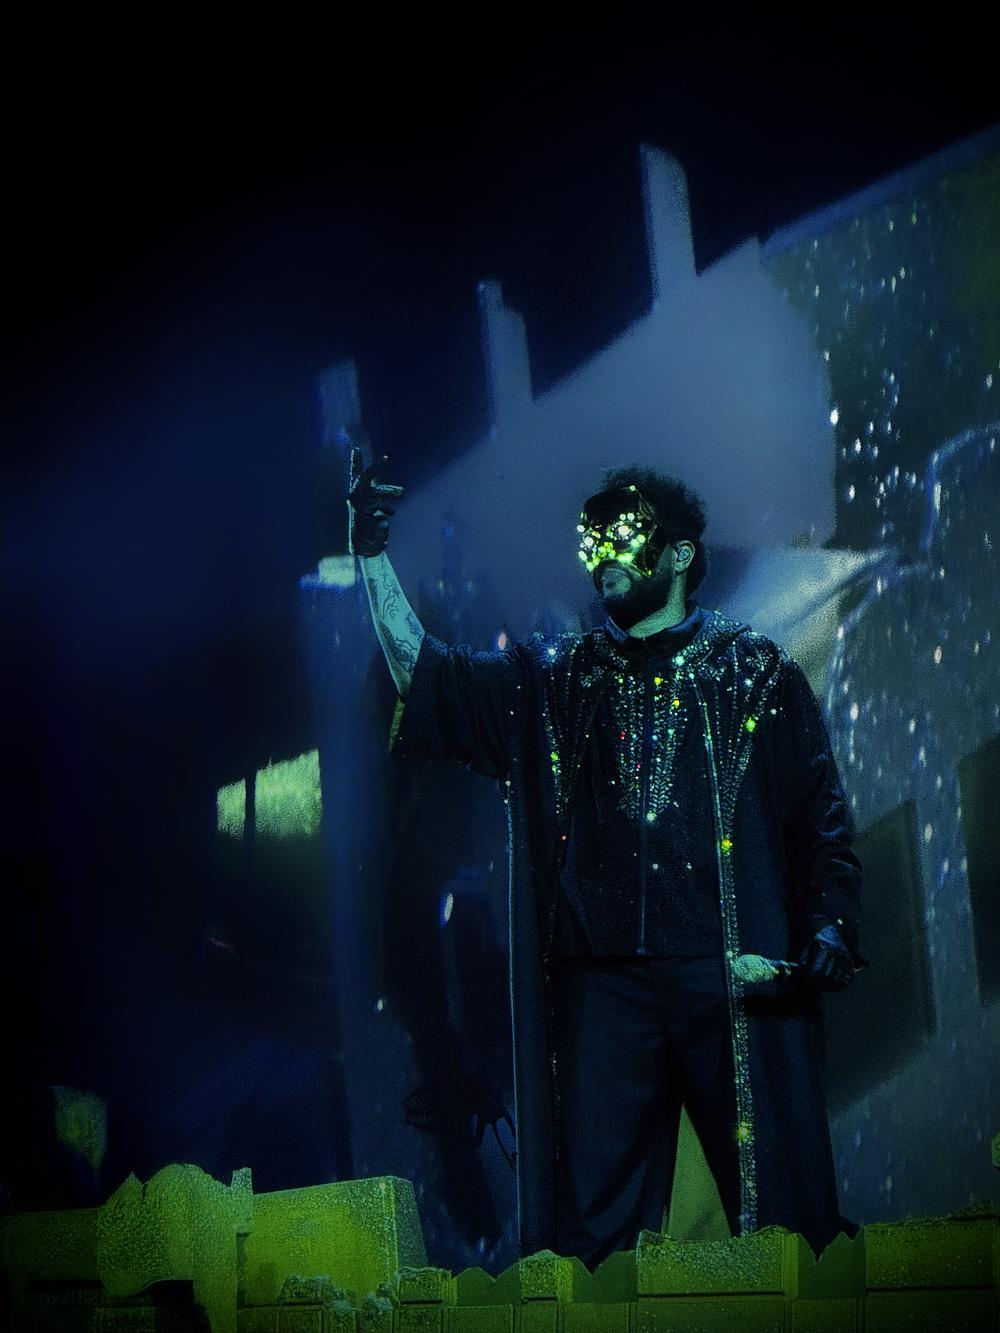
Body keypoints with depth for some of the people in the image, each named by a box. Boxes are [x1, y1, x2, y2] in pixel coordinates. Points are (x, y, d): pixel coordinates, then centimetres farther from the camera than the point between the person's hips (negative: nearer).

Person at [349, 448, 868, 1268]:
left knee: (779, 1200, -2)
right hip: (604, 981, 3)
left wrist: (829, 928, -8)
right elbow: (422, 669, 10)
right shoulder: (559, 682, 17)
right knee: (593, 1213, 1)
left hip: (738, 976, -2)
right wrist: (373, 551, 3)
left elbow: (823, 815, 6)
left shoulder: (754, 672, 10)